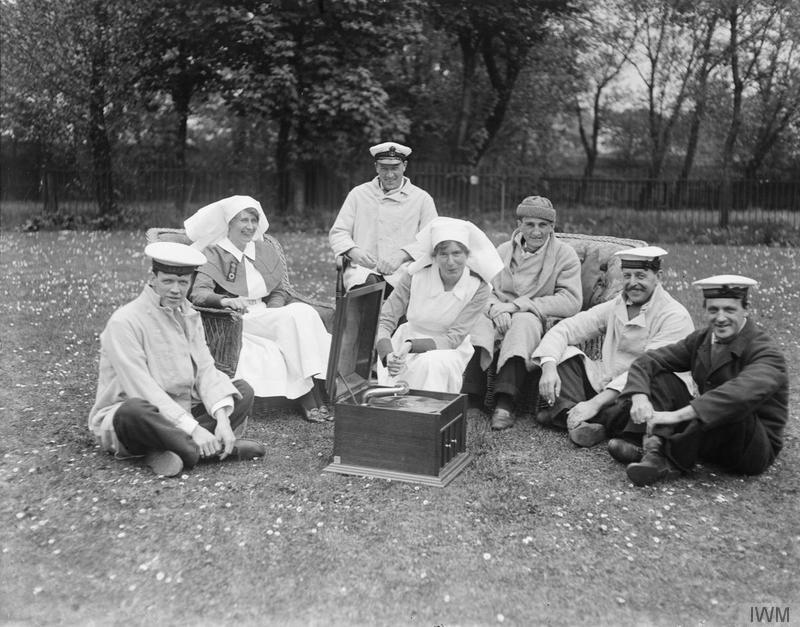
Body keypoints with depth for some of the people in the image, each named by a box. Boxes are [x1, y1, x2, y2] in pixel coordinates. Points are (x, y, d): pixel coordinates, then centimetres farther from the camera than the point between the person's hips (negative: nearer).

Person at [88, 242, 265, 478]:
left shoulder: (189, 315, 7)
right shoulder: (125, 321, -15)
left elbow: (206, 370, -2)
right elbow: (141, 389, -23)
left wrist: (222, 418, -19)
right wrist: (193, 428, -28)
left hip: (181, 412, 7)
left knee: (243, 391, -3)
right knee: (134, 410, -40)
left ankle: (169, 447, -24)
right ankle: (223, 449, -28)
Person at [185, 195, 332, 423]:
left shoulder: (265, 251, 17)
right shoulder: (213, 254, 0)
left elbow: (279, 291, 16)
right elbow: (198, 293, -14)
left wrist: (272, 316, -6)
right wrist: (225, 300, -36)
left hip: (268, 317, 5)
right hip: (235, 323, -5)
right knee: (299, 316, -27)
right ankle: (309, 400, -28)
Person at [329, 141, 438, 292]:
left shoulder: (422, 199, 12)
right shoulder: (358, 194, 18)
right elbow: (337, 233, 16)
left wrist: (401, 255, -14)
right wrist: (353, 251, -7)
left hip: (402, 271, 0)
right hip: (362, 268, 0)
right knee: (368, 283, -37)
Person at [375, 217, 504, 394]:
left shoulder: (478, 289, -13)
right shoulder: (416, 274, -13)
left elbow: (453, 339, -16)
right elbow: (384, 321, -15)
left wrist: (411, 345, -33)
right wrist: (388, 356, -36)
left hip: (449, 352, 0)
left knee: (433, 364, -34)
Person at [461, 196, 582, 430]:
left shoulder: (565, 254, 4)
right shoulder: (503, 250, 15)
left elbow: (571, 302, -9)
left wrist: (518, 305, -16)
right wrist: (495, 308, -19)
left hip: (541, 322, -2)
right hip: (500, 320, 2)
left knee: (524, 321, -37)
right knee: (479, 319, -31)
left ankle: (505, 403, -42)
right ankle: (470, 397, -37)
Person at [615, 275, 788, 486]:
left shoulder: (766, 353, -19)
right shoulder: (701, 340, 2)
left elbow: (745, 391, -40)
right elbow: (647, 361, -1)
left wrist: (678, 415, -46)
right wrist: (639, 397, -24)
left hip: (757, 448, -6)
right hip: (705, 431, 6)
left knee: (731, 406, -38)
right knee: (659, 376, -8)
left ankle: (672, 460, -26)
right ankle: (655, 451, -30)